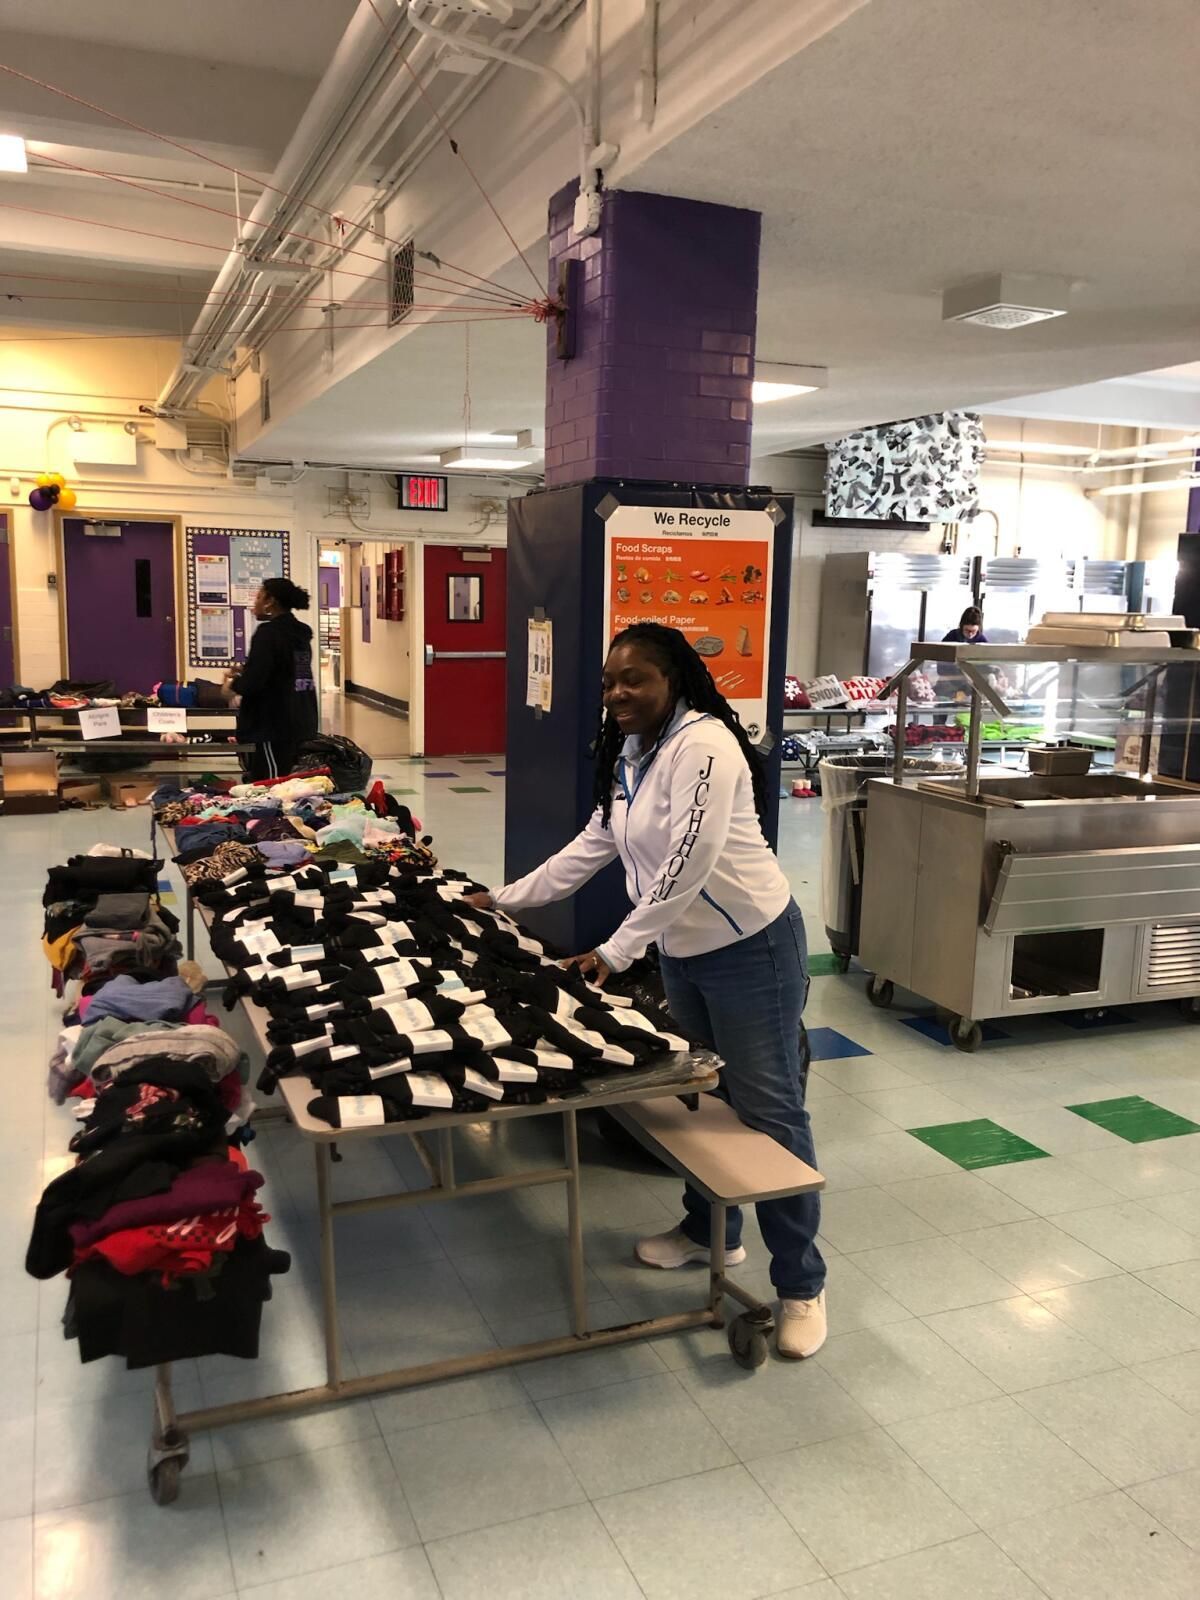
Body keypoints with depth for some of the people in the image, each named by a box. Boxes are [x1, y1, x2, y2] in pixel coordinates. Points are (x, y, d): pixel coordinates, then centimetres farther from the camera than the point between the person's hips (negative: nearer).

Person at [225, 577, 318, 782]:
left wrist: (233, 685, 2)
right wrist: (245, 673, 22)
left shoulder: (268, 632, -13)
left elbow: (253, 682, -19)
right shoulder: (299, 633, 13)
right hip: (301, 725, 9)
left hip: (273, 726, -9)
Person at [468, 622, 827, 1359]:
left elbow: (687, 866, -27)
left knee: (768, 1112, 0)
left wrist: (617, 950, -25)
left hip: (751, 947, -9)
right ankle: (711, 1229, 40)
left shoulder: (704, 744, -22)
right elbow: (593, 844, 16)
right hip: (683, 950, 9)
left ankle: (802, 1285, 13)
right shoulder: (629, 754, 8)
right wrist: (508, 898, 16)